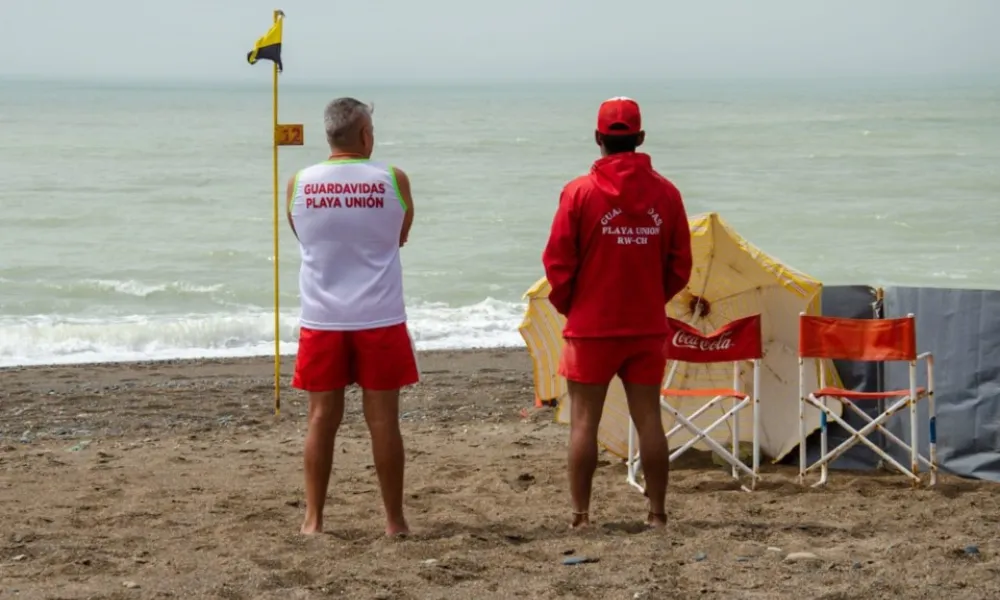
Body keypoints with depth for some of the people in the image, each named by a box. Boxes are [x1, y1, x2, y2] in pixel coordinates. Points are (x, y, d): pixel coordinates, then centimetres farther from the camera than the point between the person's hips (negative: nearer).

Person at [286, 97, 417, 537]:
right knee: (383, 420, 4)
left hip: (322, 319, 1)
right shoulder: (393, 181, -5)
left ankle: (313, 520, 9)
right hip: (379, 320, -1)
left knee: (322, 419, 7)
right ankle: (394, 520, 10)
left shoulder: (298, 184, -1)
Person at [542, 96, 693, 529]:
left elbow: (558, 263, -7)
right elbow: (680, 265, 3)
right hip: (648, 327, 3)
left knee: (584, 421, 3)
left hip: (592, 327, -3)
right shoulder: (665, 193, -1)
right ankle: (657, 513, 10)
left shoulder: (580, 191, -9)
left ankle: (581, 515, 2)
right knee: (648, 420, 8)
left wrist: (568, 306, 9)